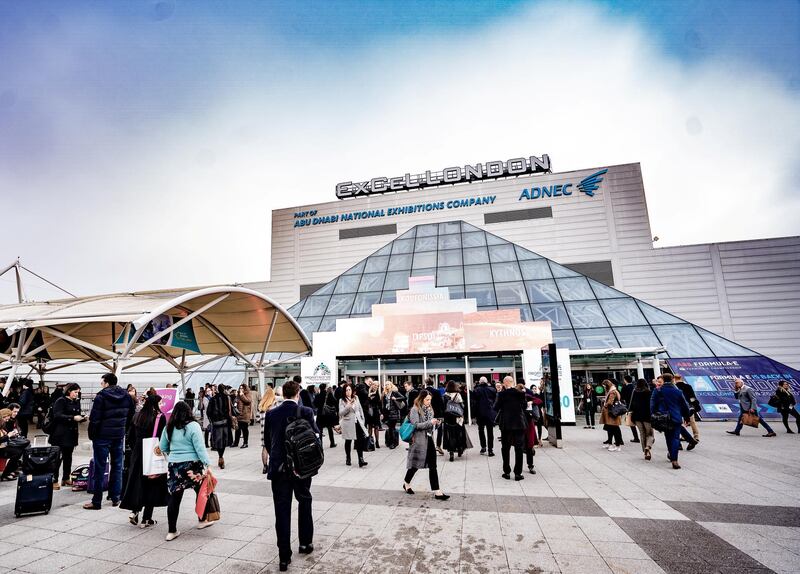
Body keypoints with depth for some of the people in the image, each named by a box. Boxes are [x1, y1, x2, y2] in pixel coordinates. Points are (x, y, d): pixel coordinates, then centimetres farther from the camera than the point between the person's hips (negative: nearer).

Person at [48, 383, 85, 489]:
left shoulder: (77, 402, 13)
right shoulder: (60, 401, -8)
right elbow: (58, 416, -18)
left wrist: (82, 417, -3)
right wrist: (73, 418, -26)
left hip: (71, 433, 6)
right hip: (60, 433, -6)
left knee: (68, 456, 12)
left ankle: (66, 478, 21)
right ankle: (54, 480, 9)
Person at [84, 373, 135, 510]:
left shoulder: (101, 396, -13)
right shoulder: (127, 396, 3)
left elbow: (94, 418, -14)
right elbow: (131, 415, 8)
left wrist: (91, 435, -2)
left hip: (103, 436, -5)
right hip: (119, 436, 5)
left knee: (99, 468, 3)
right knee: (117, 466, 12)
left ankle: (96, 501, 10)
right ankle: (116, 498, 19)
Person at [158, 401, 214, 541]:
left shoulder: (168, 428, 3)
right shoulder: (193, 426, -12)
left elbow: (162, 448, 13)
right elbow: (200, 447, -16)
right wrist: (207, 464, -14)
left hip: (174, 466, 4)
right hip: (192, 465, -4)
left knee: (174, 497, 11)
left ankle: (171, 531, 15)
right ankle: (202, 520, 28)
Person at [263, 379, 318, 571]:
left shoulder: (271, 414, -3)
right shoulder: (306, 412, -12)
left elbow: (267, 441, 6)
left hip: (278, 468, 1)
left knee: (282, 510, 8)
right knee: (304, 503, 21)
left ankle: (284, 556, 12)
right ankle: (305, 543, 33)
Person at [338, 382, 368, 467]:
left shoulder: (356, 398, 8)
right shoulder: (342, 401, -4)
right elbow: (341, 413, -12)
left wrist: (362, 420, 12)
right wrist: (348, 406, -24)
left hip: (357, 422, 3)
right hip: (348, 423, -2)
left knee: (360, 440, -8)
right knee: (348, 441, 10)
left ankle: (361, 459, -6)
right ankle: (348, 459, 27)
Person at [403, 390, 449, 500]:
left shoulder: (429, 409, 12)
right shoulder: (415, 410, -10)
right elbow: (415, 425, -18)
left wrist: (437, 423, -3)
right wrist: (430, 422, -22)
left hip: (429, 440, 6)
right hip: (419, 441, -6)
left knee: (433, 466, 3)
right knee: (415, 465, 9)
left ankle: (437, 491, 5)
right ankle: (406, 483, 34)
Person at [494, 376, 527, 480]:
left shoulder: (502, 394, -11)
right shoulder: (520, 393, -5)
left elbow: (496, 407, -5)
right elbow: (525, 406, 9)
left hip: (506, 424, -1)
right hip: (519, 424, 1)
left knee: (505, 448, 11)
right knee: (519, 448, 9)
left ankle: (507, 472, 15)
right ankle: (518, 473, 10)